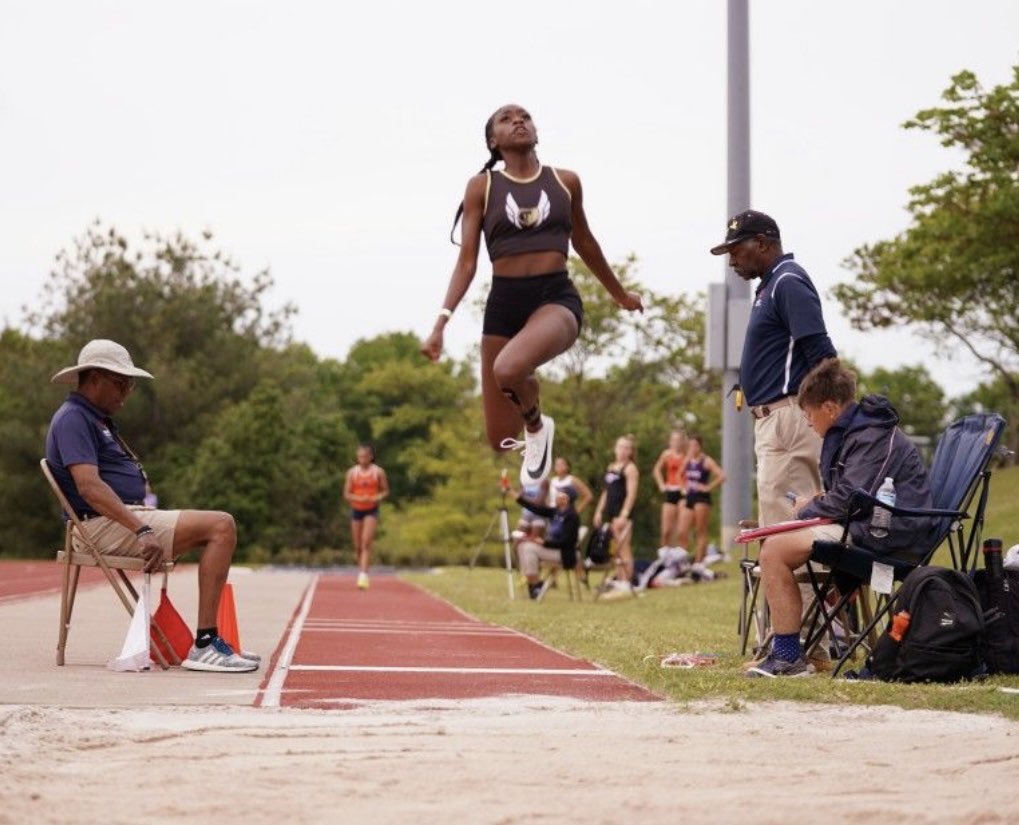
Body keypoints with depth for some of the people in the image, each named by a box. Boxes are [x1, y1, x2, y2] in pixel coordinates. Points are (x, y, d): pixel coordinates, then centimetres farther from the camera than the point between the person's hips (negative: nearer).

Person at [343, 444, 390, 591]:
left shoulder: (378, 472, -1)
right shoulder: (352, 472, 3)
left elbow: (385, 490, 6)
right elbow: (346, 494, 2)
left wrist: (378, 498, -15)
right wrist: (358, 498, -17)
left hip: (371, 511, -3)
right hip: (356, 511, 3)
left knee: (366, 543, -18)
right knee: (358, 546, 7)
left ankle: (363, 576, -24)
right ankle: (361, 571, 29)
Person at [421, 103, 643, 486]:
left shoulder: (565, 182, 8)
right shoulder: (482, 186, 4)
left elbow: (583, 241, 23)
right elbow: (467, 261, 2)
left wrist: (619, 293, 34)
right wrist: (442, 321, -11)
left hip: (556, 297, -1)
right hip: (505, 300, 1)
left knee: (508, 369, -36)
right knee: (501, 441, 2)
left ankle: (537, 426, -2)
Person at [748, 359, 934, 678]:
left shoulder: (872, 437, -16)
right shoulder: (853, 432, 17)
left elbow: (849, 500, -21)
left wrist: (808, 509, -4)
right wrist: (818, 503, 10)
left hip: (884, 534, -11)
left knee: (775, 550, -19)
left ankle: (788, 656, -19)